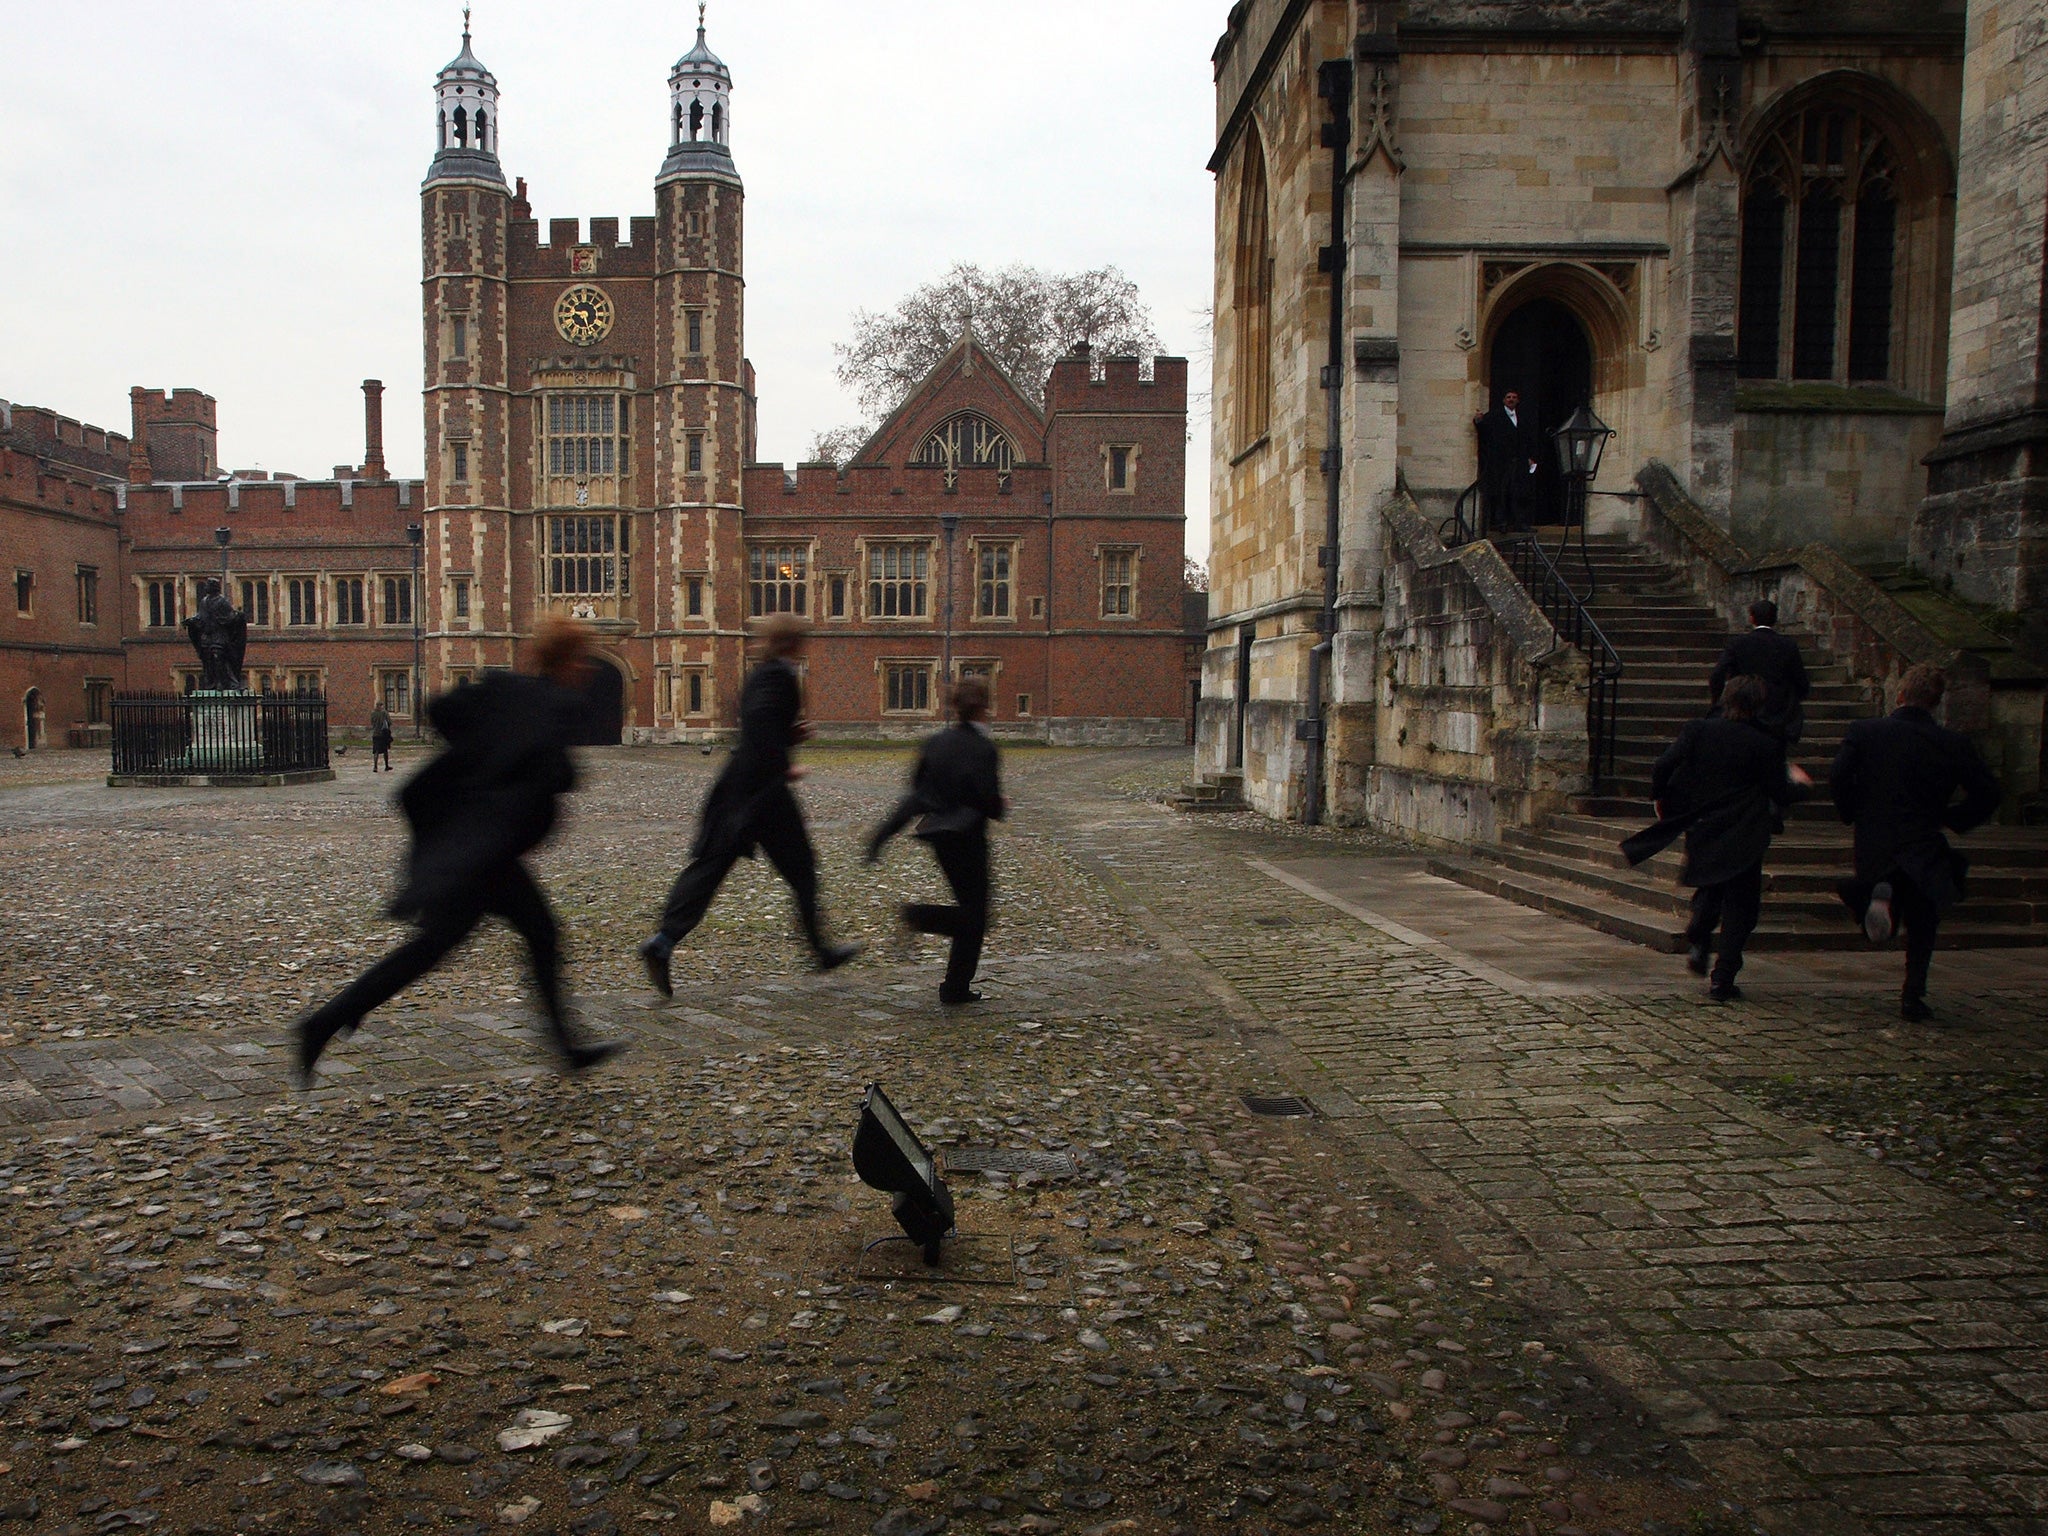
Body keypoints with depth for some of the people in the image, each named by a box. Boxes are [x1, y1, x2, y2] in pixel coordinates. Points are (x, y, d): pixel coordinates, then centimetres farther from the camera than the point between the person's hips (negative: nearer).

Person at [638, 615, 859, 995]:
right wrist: (784, 767, -21)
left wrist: (793, 734, 14)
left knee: (710, 864, 3)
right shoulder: (781, 675, -12)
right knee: (800, 868, 7)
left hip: (736, 784, 8)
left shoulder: (759, 675, 17)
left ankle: (664, 941, -9)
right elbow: (761, 722, -27)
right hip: (764, 789, -8)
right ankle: (821, 950, 19)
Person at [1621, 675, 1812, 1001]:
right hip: (1743, 838, -3)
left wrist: (1659, 798, 8)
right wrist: (1800, 785, 17)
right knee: (1739, 906, 7)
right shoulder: (1766, 744, -9)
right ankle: (1722, 980, 4)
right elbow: (1780, 794, -4)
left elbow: (1663, 767, -10)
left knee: (1710, 890, 27)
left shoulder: (1697, 730, -4)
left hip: (1699, 830, 3)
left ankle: (1698, 942, 7)